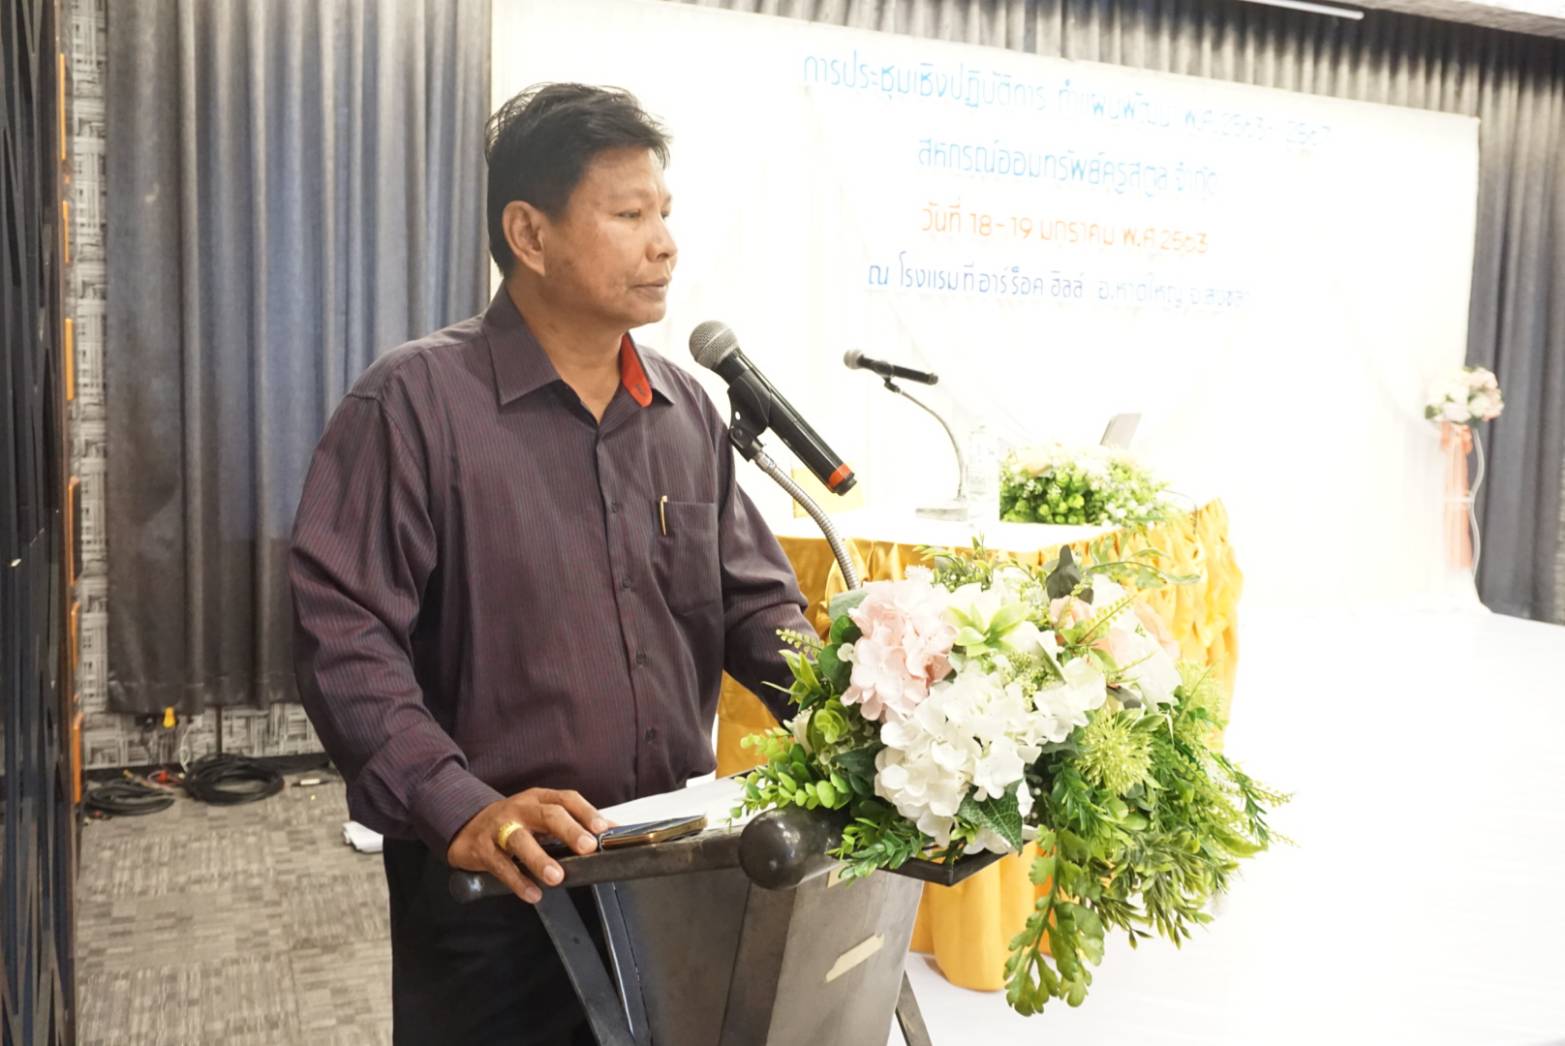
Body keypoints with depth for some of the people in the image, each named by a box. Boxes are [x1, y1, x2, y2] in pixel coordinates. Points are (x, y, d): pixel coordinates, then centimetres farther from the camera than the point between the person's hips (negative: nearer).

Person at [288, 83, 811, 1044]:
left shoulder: (688, 411, 7)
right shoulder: (416, 402, -10)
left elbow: (755, 605, 9)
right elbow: (344, 634, -15)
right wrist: (458, 808, -25)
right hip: (496, 894, -5)